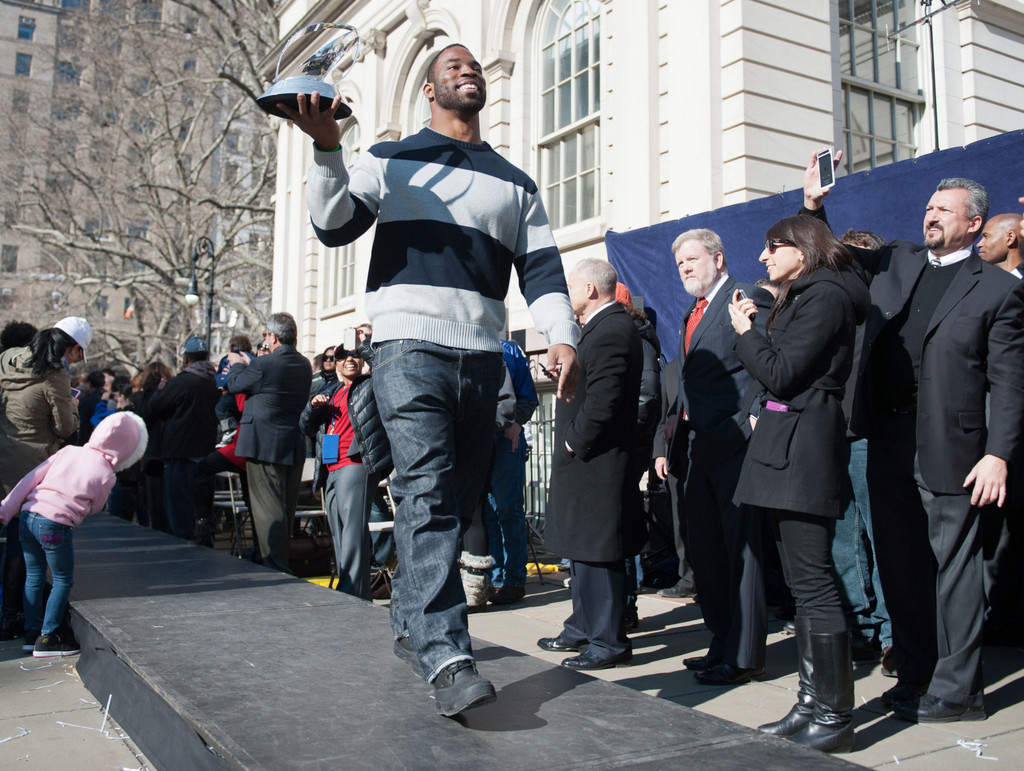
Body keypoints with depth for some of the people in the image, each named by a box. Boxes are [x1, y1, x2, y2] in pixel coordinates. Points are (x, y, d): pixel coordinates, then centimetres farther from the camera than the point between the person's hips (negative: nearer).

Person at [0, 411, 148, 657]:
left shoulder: (69, 451, 11)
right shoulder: (106, 475, -2)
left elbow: (31, 478, 10)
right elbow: (93, 508, 8)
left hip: (28, 515, 6)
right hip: (55, 524, -6)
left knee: (34, 577, 19)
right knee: (63, 580, 11)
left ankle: (32, 634, 28)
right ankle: (47, 638, 12)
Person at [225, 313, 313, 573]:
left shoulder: (263, 364, -15)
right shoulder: (304, 366, 7)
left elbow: (233, 384, 0)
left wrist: (237, 364, 20)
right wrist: (248, 364, 28)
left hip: (264, 444, -7)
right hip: (294, 447, 7)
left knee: (268, 508, -3)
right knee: (286, 509, 14)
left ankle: (275, 567, -2)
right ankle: (283, 564, 24)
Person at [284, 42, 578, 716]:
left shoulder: (516, 183, 21)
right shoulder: (390, 160, 13)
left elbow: (542, 268, 11)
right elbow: (335, 225, 1)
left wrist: (562, 336, -6)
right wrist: (327, 149, -14)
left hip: (482, 358, 4)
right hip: (411, 344, -4)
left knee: (454, 504, 8)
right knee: (429, 495, -16)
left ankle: (410, 623, 24)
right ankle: (447, 657, -18)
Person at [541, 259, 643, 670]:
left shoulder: (611, 331, -17)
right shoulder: (603, 327, 17)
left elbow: (602, 401, -26)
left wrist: (574, 443, -16)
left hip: (595, 464, -11)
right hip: (584, 459, 11)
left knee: (596, 554, -3)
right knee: (582, 551, 18)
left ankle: (609, 643, 7)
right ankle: (583, 629, 30)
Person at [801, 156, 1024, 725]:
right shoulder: (894, 262, 13)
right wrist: (813, 205, 5)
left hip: (949, 449, -5)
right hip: (888, 443, 5)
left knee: (952, 566, 2)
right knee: (898, 566, 13)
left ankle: (957, 690, 14)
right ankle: (916, 675, 28)